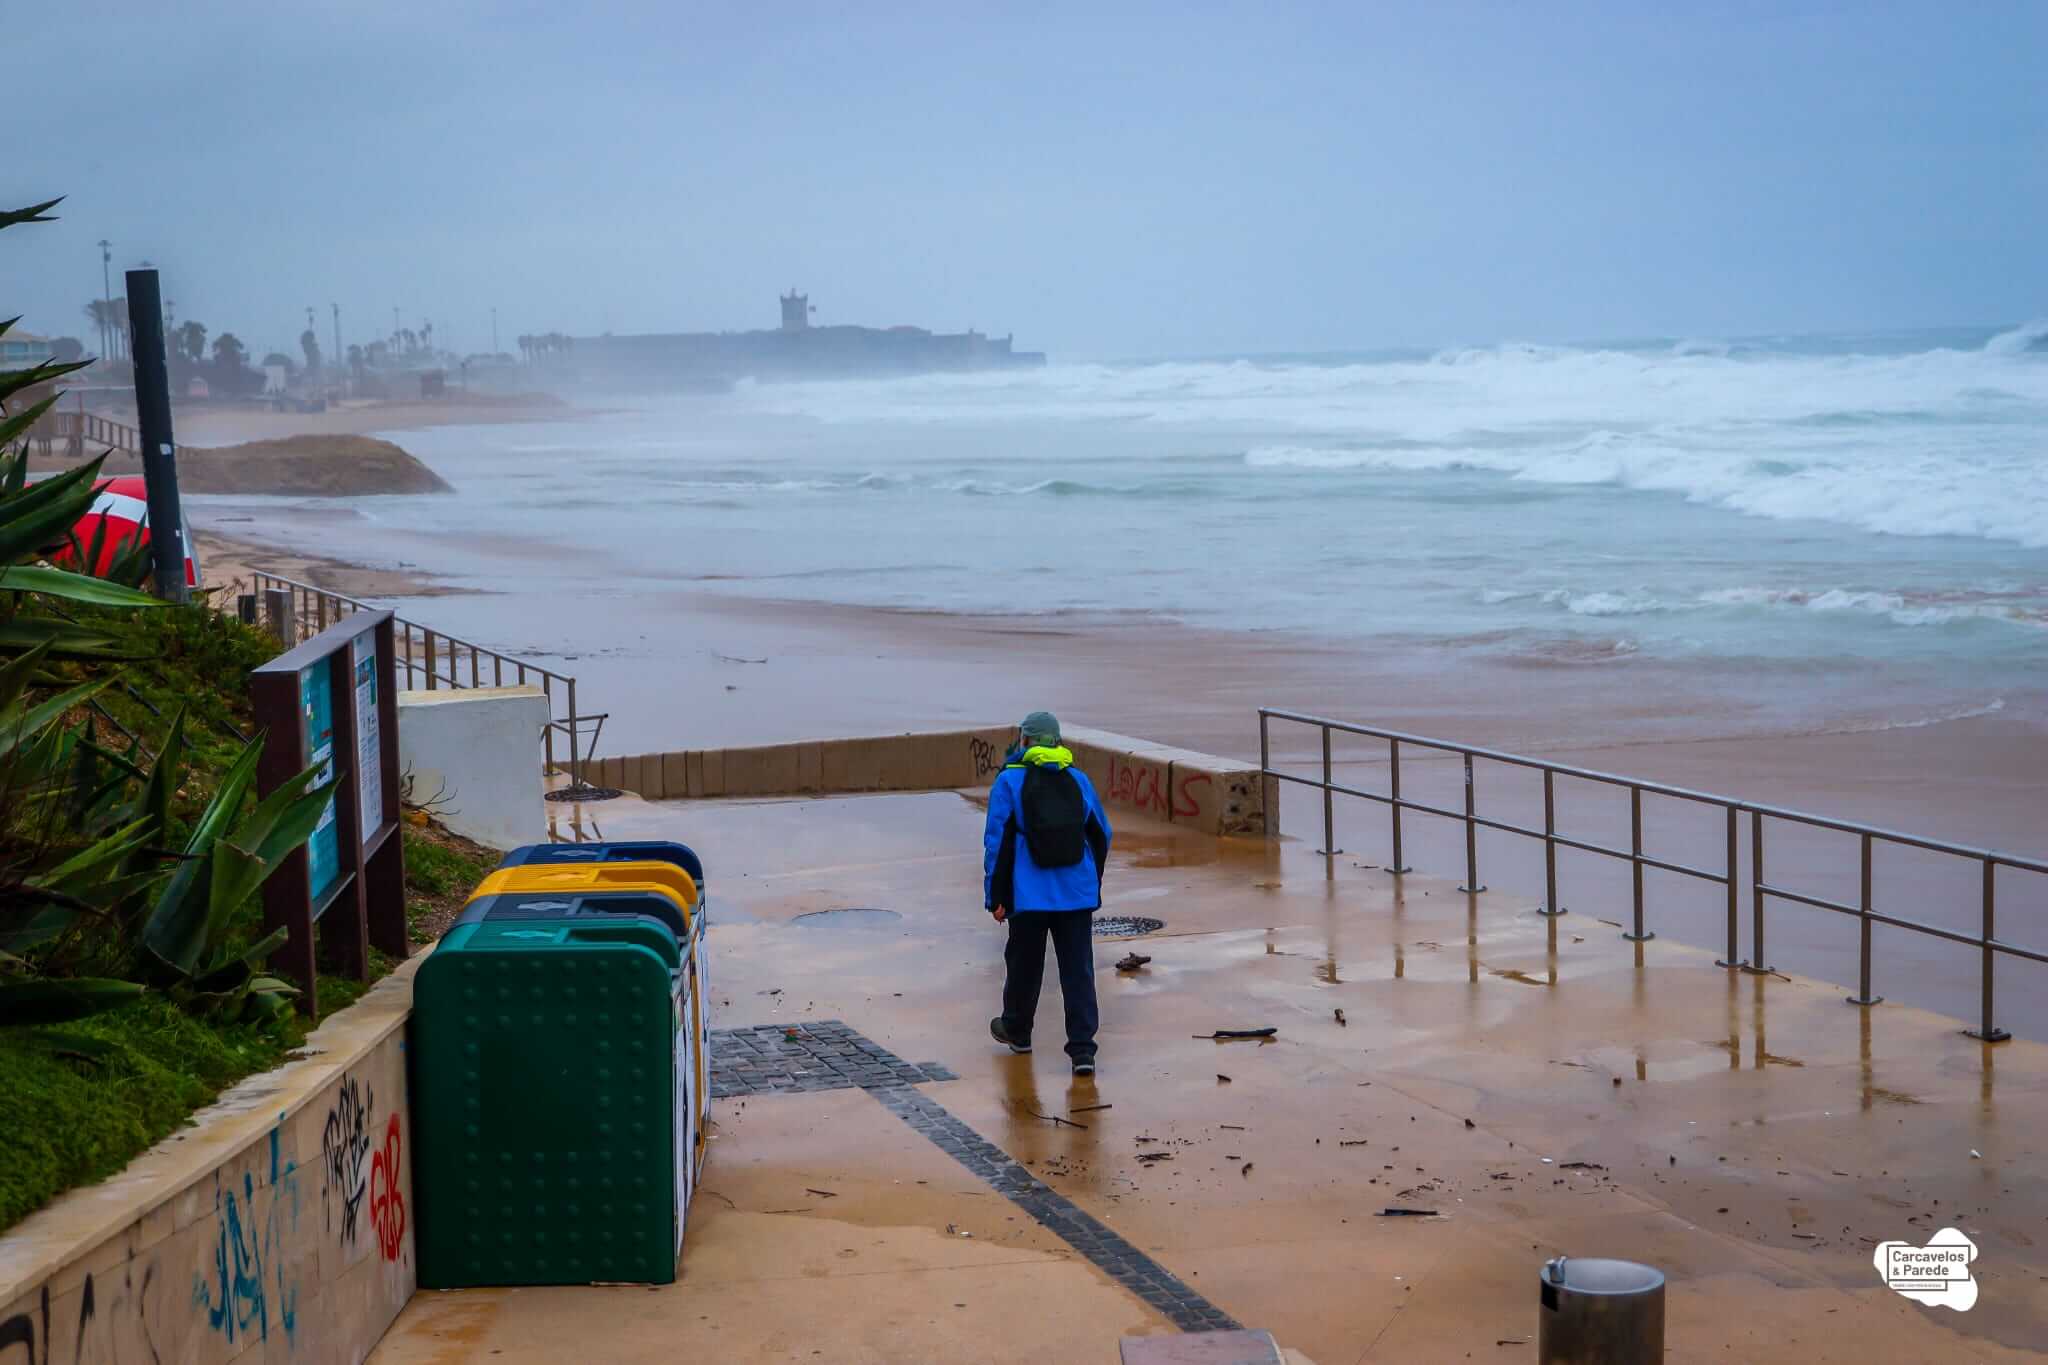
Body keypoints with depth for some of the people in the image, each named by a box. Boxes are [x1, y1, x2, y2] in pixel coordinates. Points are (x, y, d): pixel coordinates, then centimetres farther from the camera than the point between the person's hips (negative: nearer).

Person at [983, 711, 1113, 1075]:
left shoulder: (1009, 781, -4)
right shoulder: (1078, 780, 8)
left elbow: (997, 842, -8)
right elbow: (1101, 836, 14)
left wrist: (994, 897, -3)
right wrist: (1092, 882, 26)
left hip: (1029, 895, -2)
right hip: (1077, 893, 2)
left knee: (1023, 963, 16)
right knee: (1078, 969, 2)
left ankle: (1016, 1031, 35)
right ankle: (1083, 1049, -5)